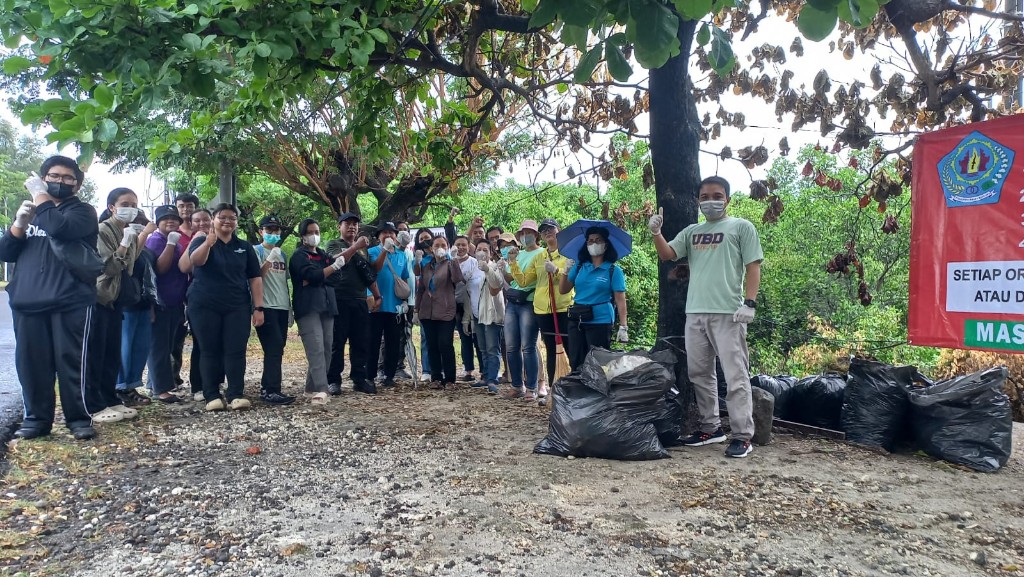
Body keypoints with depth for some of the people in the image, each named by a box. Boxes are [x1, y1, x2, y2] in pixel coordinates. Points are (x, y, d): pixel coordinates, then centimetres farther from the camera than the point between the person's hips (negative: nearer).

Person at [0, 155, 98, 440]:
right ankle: (36, 418, 12)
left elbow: (60, 229, -17)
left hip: (70, 302, -5)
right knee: (30, 362, 3)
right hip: (27, 302, 5)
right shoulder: (31, 211, 22)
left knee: (71, 361, -6)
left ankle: (79, 418, 1)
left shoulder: (83, 212, 6)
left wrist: (40, 195, -6)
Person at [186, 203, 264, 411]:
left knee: (236, 351, -3)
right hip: (205, 306, -2)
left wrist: (258, 307, -1)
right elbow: (196, 260, -21)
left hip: (237, 307, 2)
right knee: (210, 351, 1)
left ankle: (236, 395, -3)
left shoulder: (244, 247, 10)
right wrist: (207, 243, -42)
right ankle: (211, 396, 5)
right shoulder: (202, 241, 2)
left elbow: (255, 278, 7)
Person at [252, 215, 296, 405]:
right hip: (266, 307, -7)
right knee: (274, 348, -13)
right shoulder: (256, 250, 1)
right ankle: (271, 391, -13)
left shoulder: (282, 254, 20)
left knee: (277, 349, 7)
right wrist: (270, 259, -21)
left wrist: (290, 307, 18)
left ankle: (267, 387, 15)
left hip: (282, 307, 7)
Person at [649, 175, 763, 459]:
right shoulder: (692, 231, 18)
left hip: (728, 313, -6)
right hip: (695, 312, 6)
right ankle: (710, 427, 24)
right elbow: (667, 254, 8)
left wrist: (749, 302, -12)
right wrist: (656, 232, -10)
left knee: (735, 376, -5)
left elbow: (753, 267, -1)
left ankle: (742, 435, 1)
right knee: (699, 373, 12)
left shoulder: (741, 227, 4)